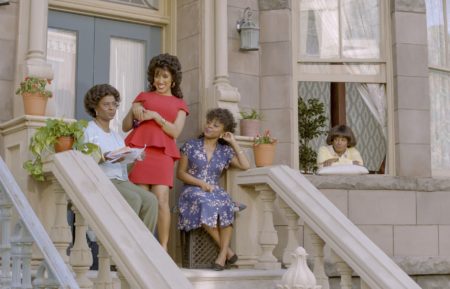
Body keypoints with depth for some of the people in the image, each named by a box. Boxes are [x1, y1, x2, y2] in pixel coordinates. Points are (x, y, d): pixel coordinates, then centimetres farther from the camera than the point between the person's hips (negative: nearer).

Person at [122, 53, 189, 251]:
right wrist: (133, 111, -1)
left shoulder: (179, 105, 21)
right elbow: (125, 127, 18)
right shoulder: (143, 97, 22)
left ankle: (163, 248, -13)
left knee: (161, 199, -13)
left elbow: (175, 132, 6)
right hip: (139, 149, 0)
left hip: (163, 153, 0)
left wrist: (155, 116, -6)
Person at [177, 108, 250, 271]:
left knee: (225, 204, -34)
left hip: (214, 190, 2)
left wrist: (233, 143, 6)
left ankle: (223, 254, -32)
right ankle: (227, 251, -27)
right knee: (205, 204, -37)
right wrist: (201, 183, -11)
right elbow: (180, 173, 4)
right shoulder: (190, 146, 6)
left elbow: (245, 166, 2)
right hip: (192, 190, -2)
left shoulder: (225, 151, 12)